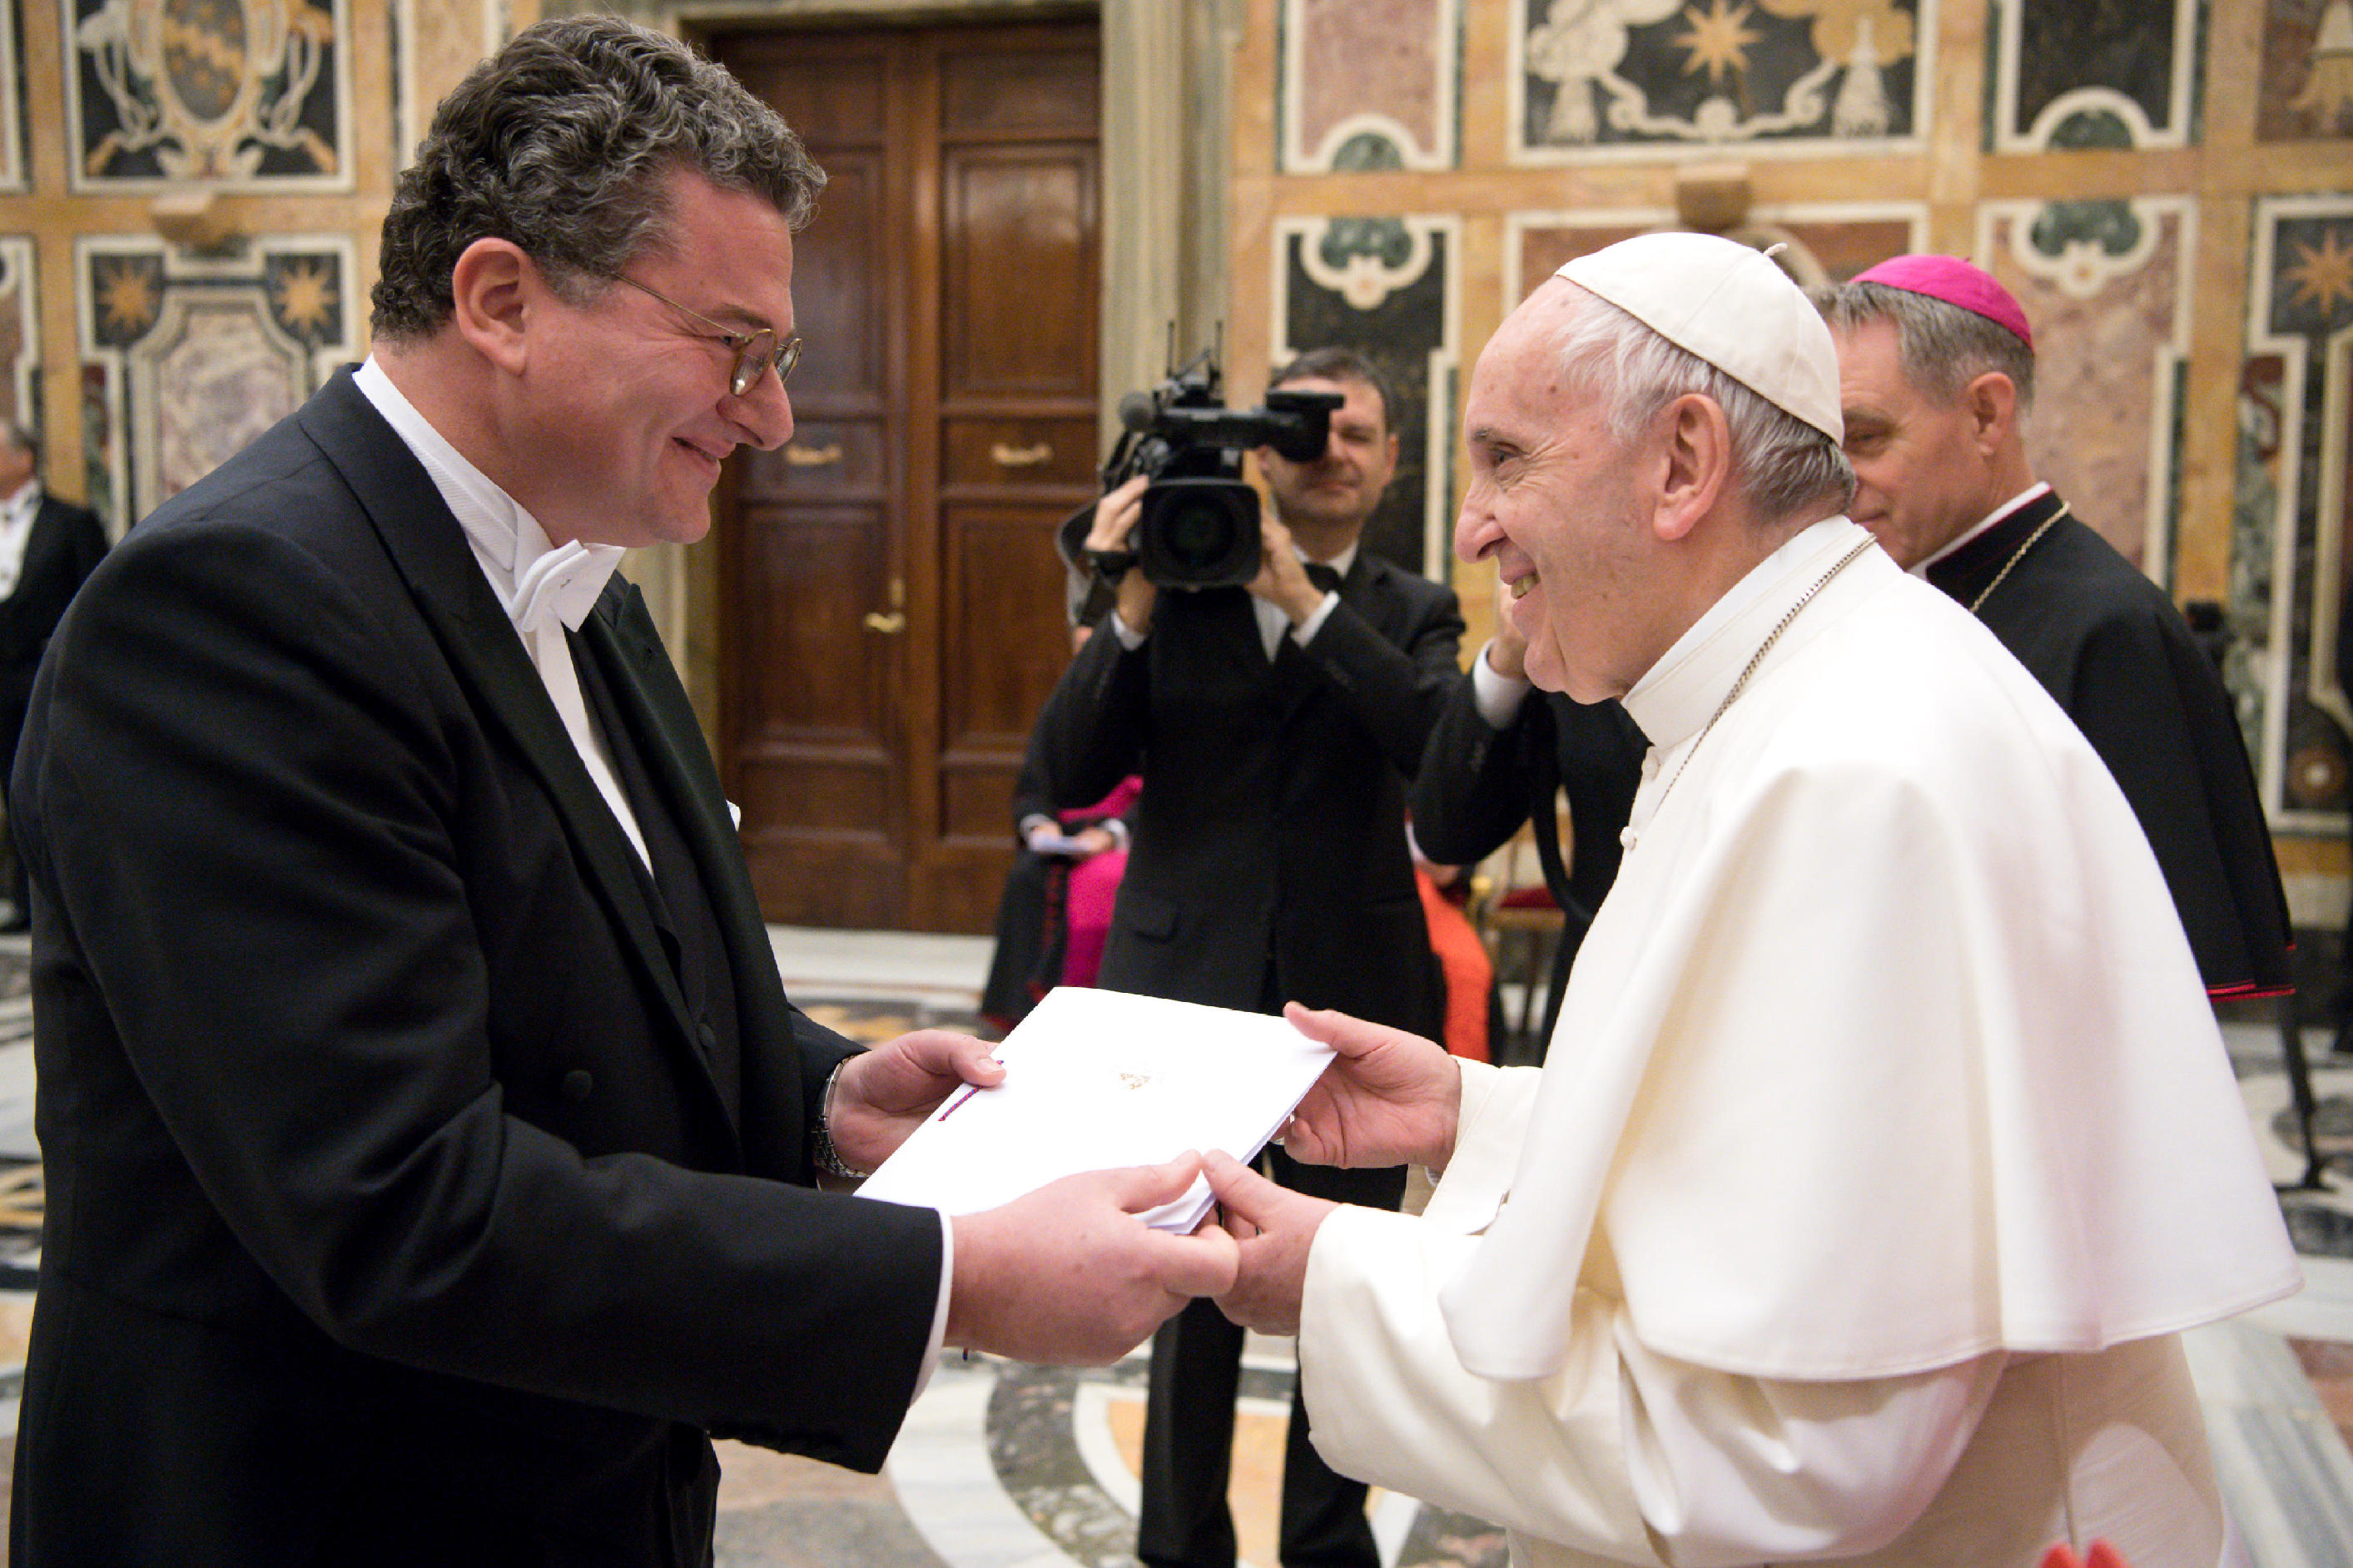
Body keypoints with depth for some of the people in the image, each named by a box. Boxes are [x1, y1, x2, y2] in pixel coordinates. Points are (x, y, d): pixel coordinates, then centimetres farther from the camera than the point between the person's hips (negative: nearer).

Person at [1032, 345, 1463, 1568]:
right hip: (1194, 984, -1)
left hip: (1353, 996, 2)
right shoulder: (1177, 588, 3)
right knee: (1195, 1293, 7)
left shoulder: (1410, 614, 6)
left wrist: (1303, 599, -19)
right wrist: (1130, 610, -17)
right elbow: (1070, 775, -5)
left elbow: (1442, 744, -16)